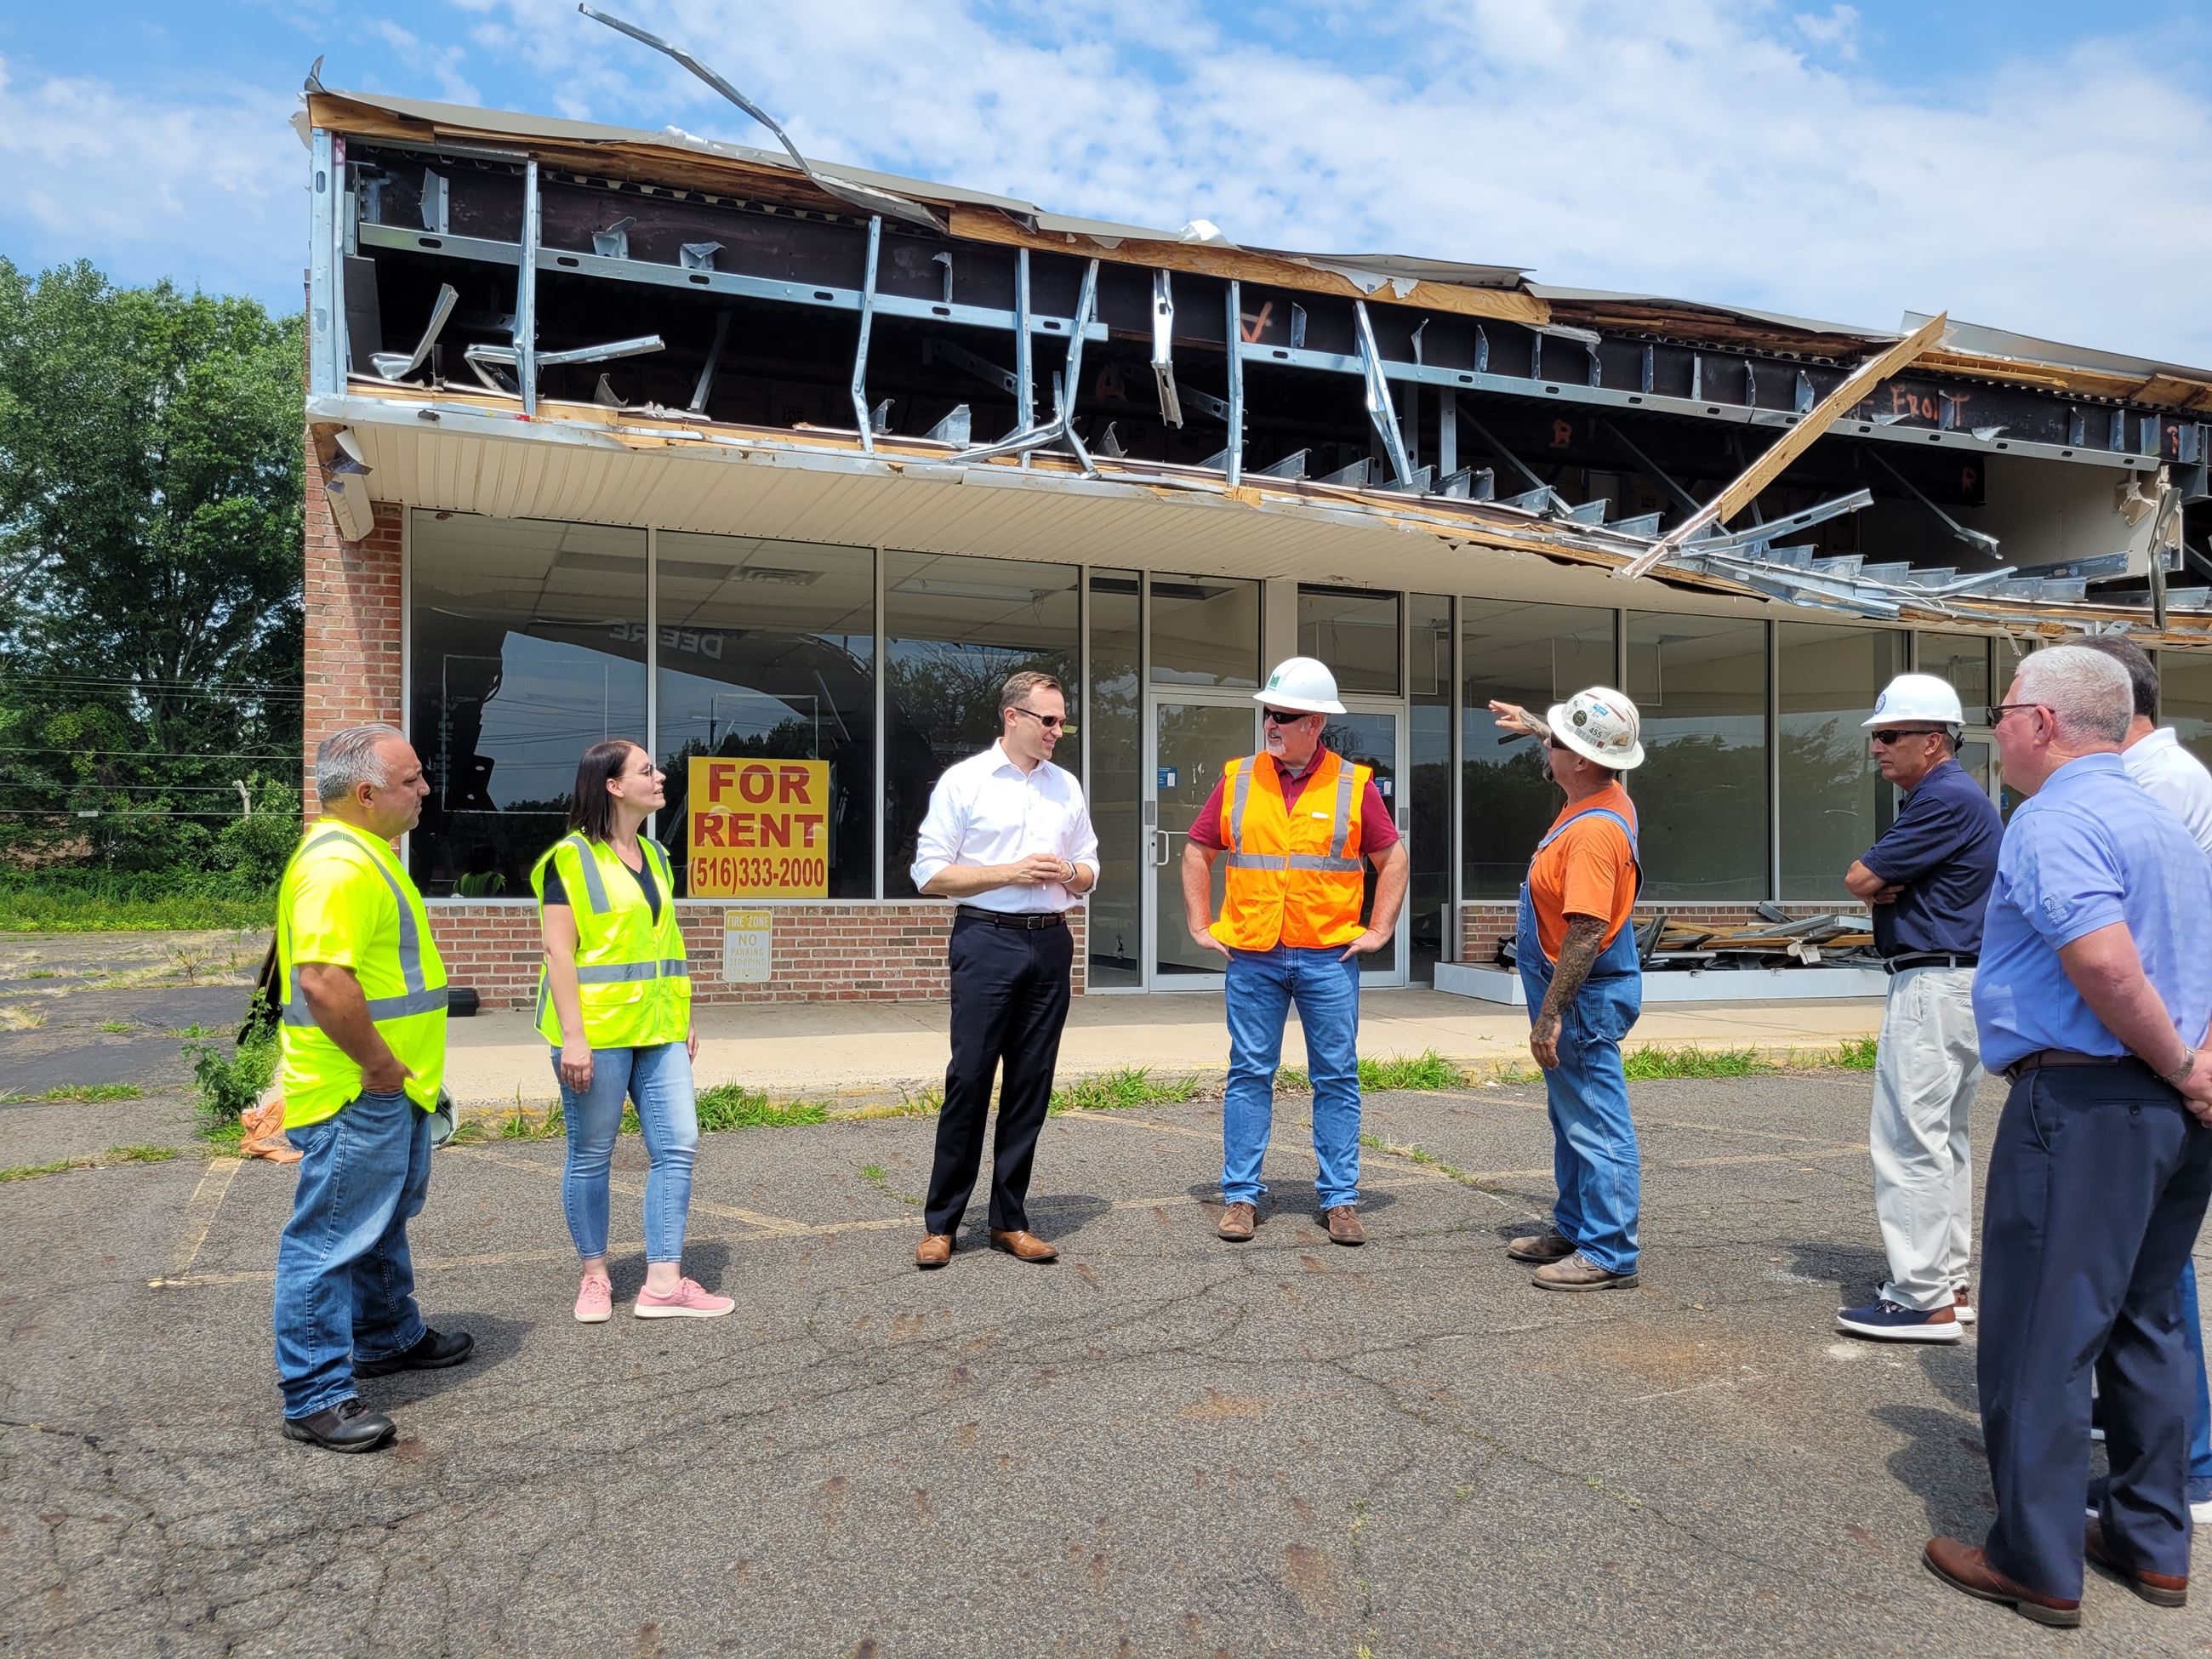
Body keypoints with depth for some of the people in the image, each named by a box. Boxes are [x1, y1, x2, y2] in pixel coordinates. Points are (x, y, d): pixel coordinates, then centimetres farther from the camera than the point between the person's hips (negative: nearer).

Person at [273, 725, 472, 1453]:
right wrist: (378, 1063, -21)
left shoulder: (364, 852, 14)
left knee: (384, 1221, 25)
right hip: (355, 1094, -11)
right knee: (333, 1238, -2)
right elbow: (322, 982, -31)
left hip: (391, 1089, 11)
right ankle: (317, 1396, 7)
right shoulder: (340, 863, -22)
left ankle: (390, 1336, 42)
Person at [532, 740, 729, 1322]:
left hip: (658, 1031, 7)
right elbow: (558, 950, -12)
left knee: (677, 1147, 1)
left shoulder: (655, 856, 13)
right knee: (591, 1155, 6)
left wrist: (685, 1018, 16)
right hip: (596, 1031, -6)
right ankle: (595, 1276, 22)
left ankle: (662, 1285, 8)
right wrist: (572, 1036, -17)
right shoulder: (570, 858, -8)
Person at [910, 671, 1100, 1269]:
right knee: (969, 1080, -4)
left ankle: (1009, 1220, 16)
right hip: (986, 939, -4)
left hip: (1050, 944, 5)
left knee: (1031, 1084, 6)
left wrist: (1067, 872, -4)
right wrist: (1011, 873, -13)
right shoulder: (963, 781, 0)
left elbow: (1089, 873, 20)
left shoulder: (1067, 787, 15)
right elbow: (930, 874, -4)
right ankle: (940, 1223, 8)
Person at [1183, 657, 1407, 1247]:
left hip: (1330, 957, -1)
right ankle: (1241, 1196, 14)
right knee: (1249, 1075, 5)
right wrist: (1201, 926, 6)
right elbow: (1197, 852, 12)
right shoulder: (1237, 779, 5)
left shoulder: (1354, 784, 1)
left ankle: (1339, 1198, 15)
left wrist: (1378, 931, 2)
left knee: (1337, 1078, 5)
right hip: (1251, 956, 1)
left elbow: (1392, 859, 8)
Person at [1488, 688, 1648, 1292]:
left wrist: (1551, 1014, -26)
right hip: (1579, 991, 11)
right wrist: (1535, 727, 35)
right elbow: (1572, 752, 31)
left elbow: (1587, 931, -29)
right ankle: (1574, 1228, 32)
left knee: (1596, 1126, -3)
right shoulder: (1608, 794, 4)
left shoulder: (1594, 832, -27)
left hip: (1585, 996, -11)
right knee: (1572, 1120, 19)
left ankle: (1612, 1254, 5)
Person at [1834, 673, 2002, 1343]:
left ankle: (1923, 1302, -6)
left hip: (1934, 985, -11)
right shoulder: (1945, 796, 18)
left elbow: (1860, 879, -17)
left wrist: (1878, 881, 4)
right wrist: (1888, 886, -7)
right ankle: (1949, 1284, 23)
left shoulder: (1946, 799, -17)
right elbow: (1878, 884, 14)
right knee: (1942, 1139, 15)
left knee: (1910, 1141, -9)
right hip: (1954, 984, 11)